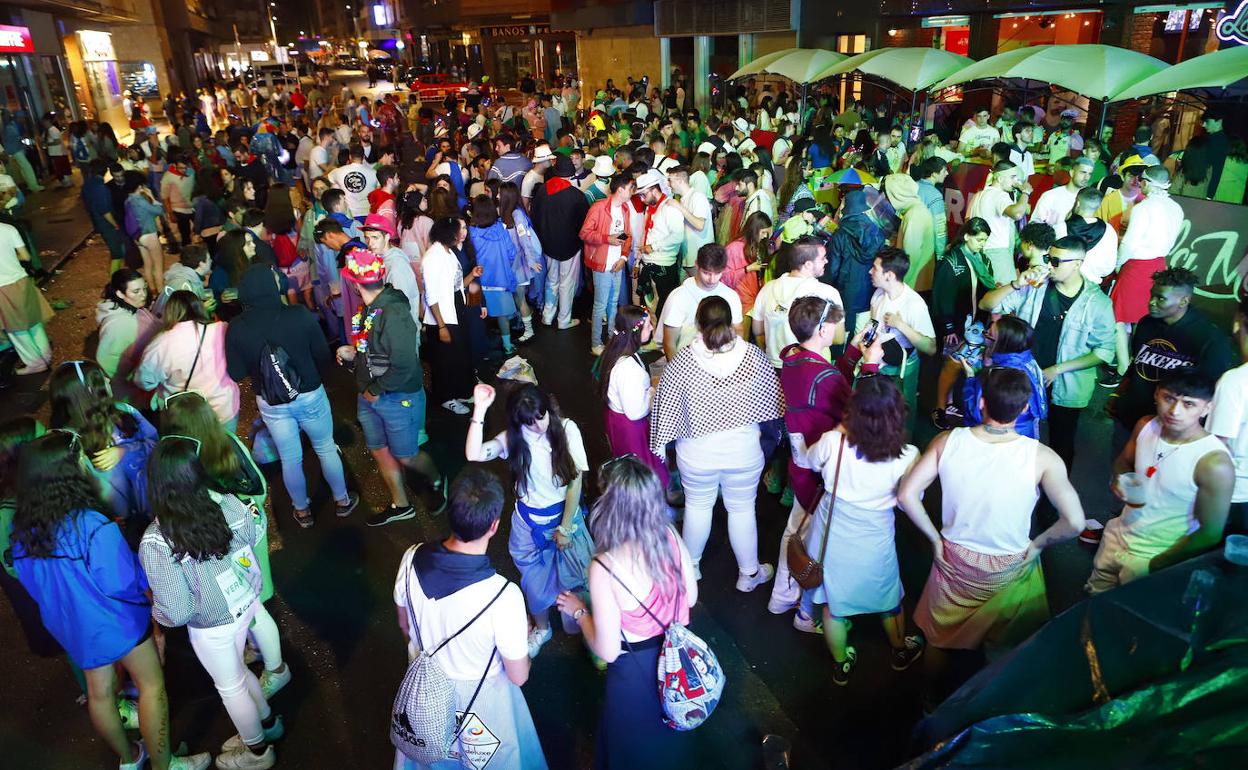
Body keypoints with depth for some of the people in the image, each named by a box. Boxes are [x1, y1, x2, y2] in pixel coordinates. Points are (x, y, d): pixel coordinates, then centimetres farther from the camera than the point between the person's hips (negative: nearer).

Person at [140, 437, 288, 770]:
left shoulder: (156, 542, -32)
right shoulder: (228, 504, -21)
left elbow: (176, 613, -24)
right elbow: (253, 536, 3)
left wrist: (155, 611, -2)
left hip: (212, 627, -4)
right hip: (247, 602, 4)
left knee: (231, 686, 22)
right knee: (238, 673, 30)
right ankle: (267, 722, 54)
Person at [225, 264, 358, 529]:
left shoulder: (236, 329, -16)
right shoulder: (300, 315, -21)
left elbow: (236, 374, -8)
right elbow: (323, 355, -12)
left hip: (270, 404, 2)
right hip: (310, 396, -1)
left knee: (290, 459, 19)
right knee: (326, 449, 20)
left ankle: (302, 511, 38)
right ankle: (342, 500, 37)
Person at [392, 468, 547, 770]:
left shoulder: (412, 560, -24)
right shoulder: (504, 596, -38)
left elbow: (404, 625, -3)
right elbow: (518, 677, -22)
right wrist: (524, 637, -2)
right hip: (478, 697, -3)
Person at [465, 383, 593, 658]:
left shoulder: (567, 429, -17)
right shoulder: (514, 437, -13)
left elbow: (576, 480, -15)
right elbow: (474, 455, -29)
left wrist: (564, 527, -12)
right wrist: (479, 410, -35)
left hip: (566, 514, -1)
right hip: (529, 522, 2)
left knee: (572, 575, 11)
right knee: (535, 578, 17)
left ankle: (577, 623, 41)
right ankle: (541, 628, 44)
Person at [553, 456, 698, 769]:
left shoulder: (604, 569, -34)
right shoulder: (670, 536, -18)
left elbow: (607, 651, -24)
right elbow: (690, 598, -2)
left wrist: (579, 610, -8)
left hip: (638, 671, -5)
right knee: (671, 734, 36)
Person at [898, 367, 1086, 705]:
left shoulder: (947, 442, -19)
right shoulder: (1042, 458, -24)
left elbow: (906, 495, -18)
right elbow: (1074, 522, -25)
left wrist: (936, 538, -5)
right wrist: (1037, 544, -6)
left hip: (954, 560, 1)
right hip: (1010, 569, -1)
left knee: (940, 639, 27)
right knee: (1007, 650, 28)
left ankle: (931, 702, 49)